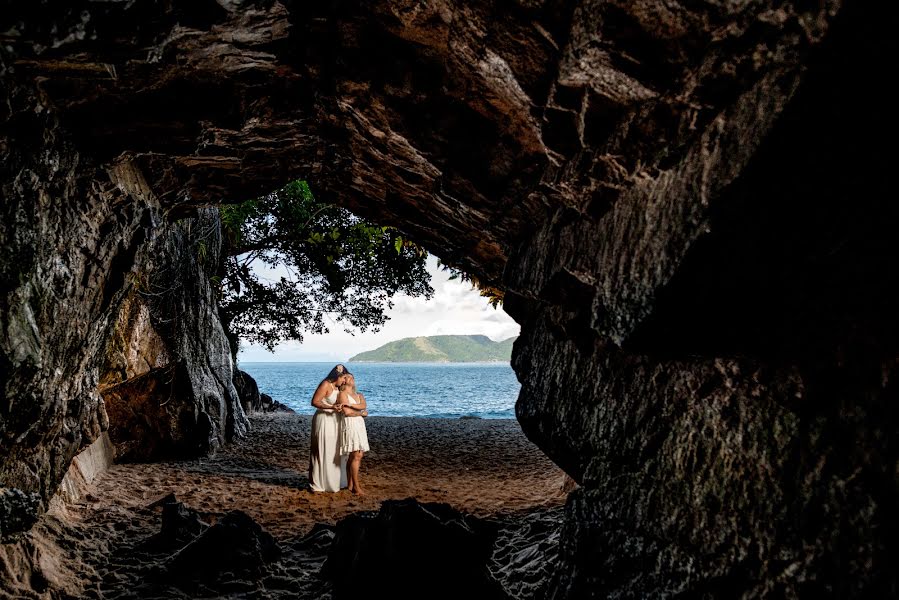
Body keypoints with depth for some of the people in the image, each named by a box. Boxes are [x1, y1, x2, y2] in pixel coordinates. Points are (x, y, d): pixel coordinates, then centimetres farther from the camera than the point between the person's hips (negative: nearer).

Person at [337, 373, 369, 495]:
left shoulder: (359, 395, 20)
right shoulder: (342, 394, 0)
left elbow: (363, 406, -2)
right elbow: (347, 412, -10)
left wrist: (349, 404, -13)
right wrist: (362, 413, 1)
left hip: (359, 426, 7)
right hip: (349, 425, -7)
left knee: (353, 456, 6)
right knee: (356, 455, -14)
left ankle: (350, 484, 10)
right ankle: (356, 486, -12)